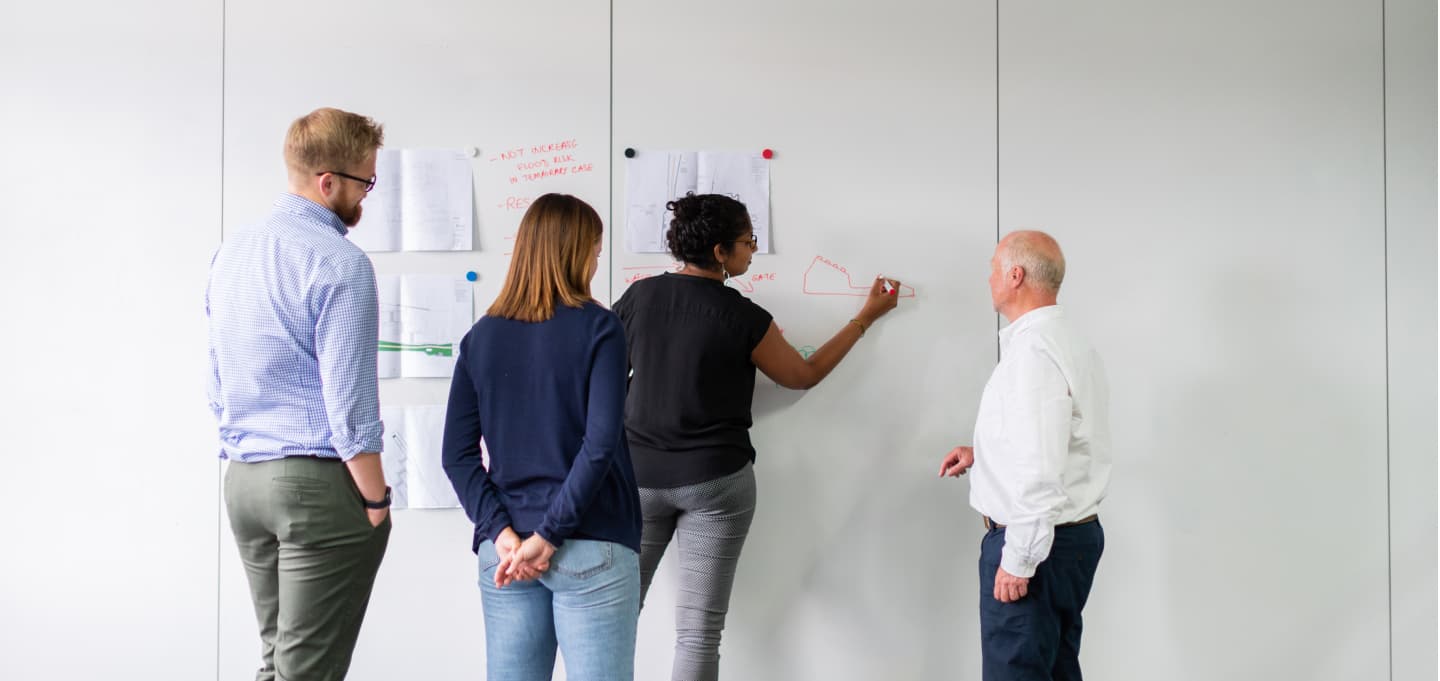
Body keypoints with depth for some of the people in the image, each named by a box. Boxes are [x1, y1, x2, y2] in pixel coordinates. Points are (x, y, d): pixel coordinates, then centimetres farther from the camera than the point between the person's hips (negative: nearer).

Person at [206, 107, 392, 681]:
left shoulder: (230, 253, 10)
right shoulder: (339, 263, -15)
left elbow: (218, 386, 15)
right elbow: (349, 399, -17)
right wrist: (376, 499, -8)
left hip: (242, 482, 8)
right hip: (320, 483, -8)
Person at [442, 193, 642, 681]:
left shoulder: (481, 337, 7)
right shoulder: (598, 328, -5)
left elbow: (458, 454, 1)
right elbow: (600, 444, -15)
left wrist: (501, 532, -4)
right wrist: (549, 535, -12)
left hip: (505, 550, 4)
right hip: (591, 549, -4)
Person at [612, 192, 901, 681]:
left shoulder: (639, 297, -1)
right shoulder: (743, 318, -10)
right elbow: (805, 376, 5)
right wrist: (867, 318, 14)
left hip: (639, 476, 3)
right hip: (716, 482, -3)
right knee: (699, 632, 3)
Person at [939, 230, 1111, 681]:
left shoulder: (1032, 352, -20)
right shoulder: (1070, 343, 12)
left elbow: (1040, 470, -26)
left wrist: (1018, 560, -20)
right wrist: (983, 454, 17)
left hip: (1036, 541, -10)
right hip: (1077, 533, 10)